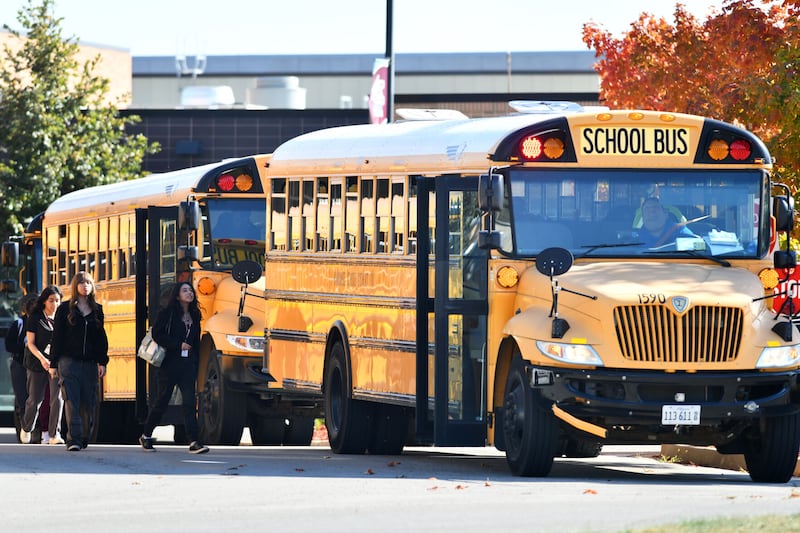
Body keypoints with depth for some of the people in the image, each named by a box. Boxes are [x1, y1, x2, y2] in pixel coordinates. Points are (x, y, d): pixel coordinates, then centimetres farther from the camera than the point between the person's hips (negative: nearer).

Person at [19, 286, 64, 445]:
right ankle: (26, 428, 30)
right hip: (37, 363, -2)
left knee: (57, 398, -12)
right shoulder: (35, 318, -1)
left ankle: (54, 434, -11)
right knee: (35, 399, 5)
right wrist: (42, 359, -19)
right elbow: (31, 343, -4)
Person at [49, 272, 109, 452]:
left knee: (88, 402, 2)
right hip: (69, 361, -3)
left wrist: (102, 362, 5)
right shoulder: (65, 309, 4)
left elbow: (102, 338, 13)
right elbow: (57, 337, 3)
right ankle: (73, 439, -18)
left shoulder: (97, 310, 12)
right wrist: (53, 364, -1)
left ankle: (85, 438, 14)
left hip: (90, 363, 3)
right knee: (71, 400, -13)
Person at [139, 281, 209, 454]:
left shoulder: (194, 316, 14)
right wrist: (178, 345, -15)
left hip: (187, 365, 4)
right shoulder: (167, 313, -2)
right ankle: (146, 436, 23)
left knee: (190, 401, -9)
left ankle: (194, 442, -17)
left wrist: (196, 365, 14)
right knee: (162, 401, 5)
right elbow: (157, 334, -10)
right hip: (169, 364, -4)